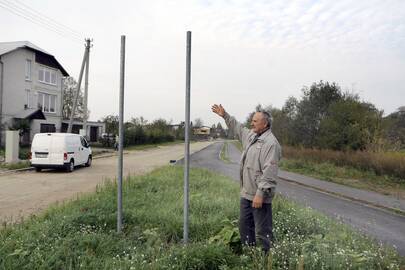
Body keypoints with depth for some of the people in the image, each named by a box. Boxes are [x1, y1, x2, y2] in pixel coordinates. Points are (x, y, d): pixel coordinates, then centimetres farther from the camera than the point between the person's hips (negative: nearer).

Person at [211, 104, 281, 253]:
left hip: (259, 195, -10)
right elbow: (237, 128, 30)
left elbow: (269, 173, -25)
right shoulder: (251, 135, 10)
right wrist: (225, 115, 29)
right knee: (244, 225, 20)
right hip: (246, 193, 10)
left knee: (262, 231, -1)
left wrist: (261, 194, -26)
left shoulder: (271, 143, -19)